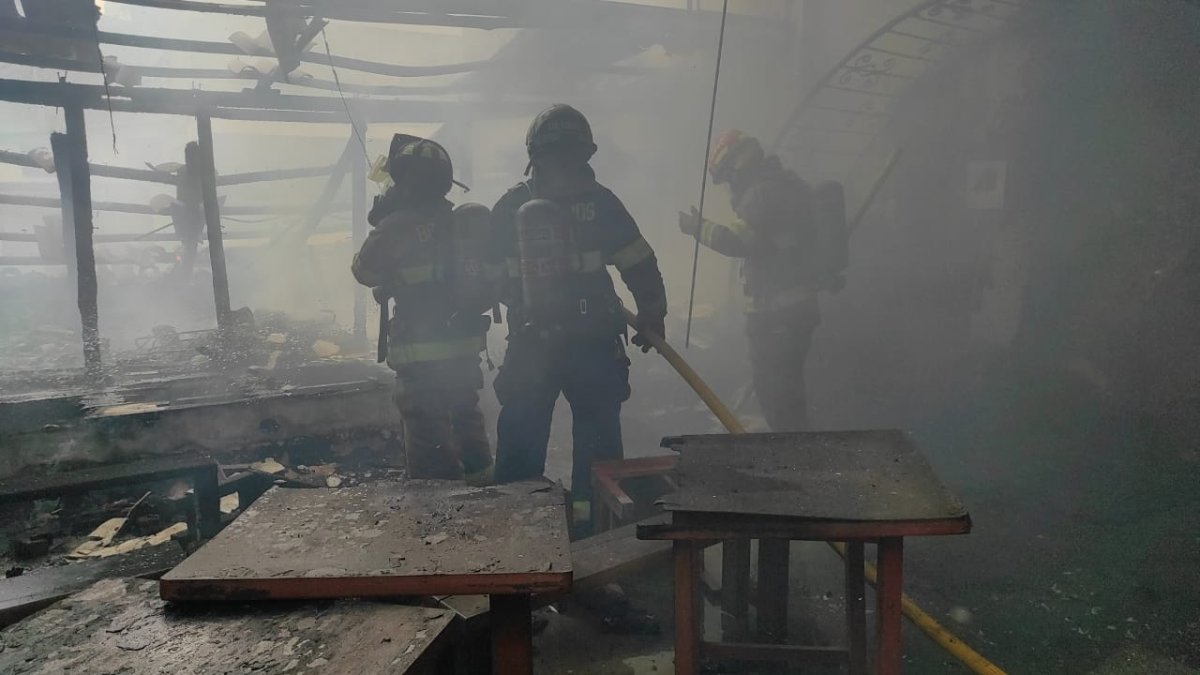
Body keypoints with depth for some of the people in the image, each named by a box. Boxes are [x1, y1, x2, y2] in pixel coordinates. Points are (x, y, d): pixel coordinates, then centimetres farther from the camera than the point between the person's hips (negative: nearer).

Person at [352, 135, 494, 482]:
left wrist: (379, 225, 8)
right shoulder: (461, 222, 6)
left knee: (427, 432, -1)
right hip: (465, 345, 8)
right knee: (465, 418, 23)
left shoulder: (399, 226, -15)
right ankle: (479, 484, 36)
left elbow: (365, 271, -4)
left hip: (423, 353, -8)